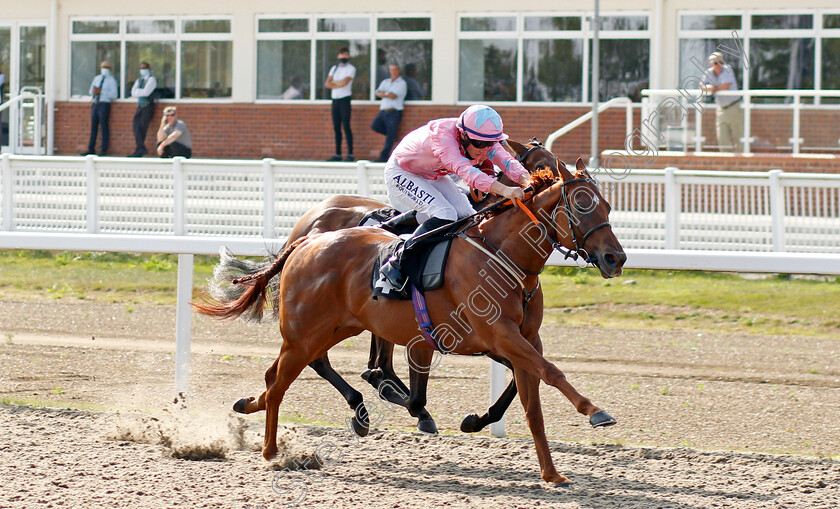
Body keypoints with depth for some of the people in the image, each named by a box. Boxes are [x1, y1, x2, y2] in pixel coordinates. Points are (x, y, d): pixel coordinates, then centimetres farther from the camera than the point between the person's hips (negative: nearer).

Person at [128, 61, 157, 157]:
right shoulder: (139, 80, 19)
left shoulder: (151, 79, -2)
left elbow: (146, 92, -14)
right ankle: (141, 148, -15)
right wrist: (141, 92, -8)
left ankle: (139, 150, -7)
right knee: (136, 125, -10)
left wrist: (138, 91, 0)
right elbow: (133, 93, 9)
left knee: (142, 126, -9)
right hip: (140, 106, 6)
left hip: (148, 106, -6)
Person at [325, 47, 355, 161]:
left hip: (344, 100, -6)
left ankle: (350, 154, -9)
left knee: (346, 127, -9)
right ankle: (338, 154, 8)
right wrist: (339, 84, -10)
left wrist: (333, 82, 0)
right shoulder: (334, 68, 16)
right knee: (336, 128, 5)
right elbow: (328, 84, 6)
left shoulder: (351, 69, 0)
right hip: (335, 100, 6)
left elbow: (345, 82, -15)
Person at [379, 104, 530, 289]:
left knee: (468, 218, -8)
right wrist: (504, 190, -65)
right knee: (445, 215, -27)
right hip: (402, 174, -8)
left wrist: (527, 180, -50)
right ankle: (396, 265, -22)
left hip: (434, 176, 8)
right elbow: (464, 170, -52)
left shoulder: (484, 139, -16)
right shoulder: (442, 135, -39)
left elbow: (507, 161, -27)